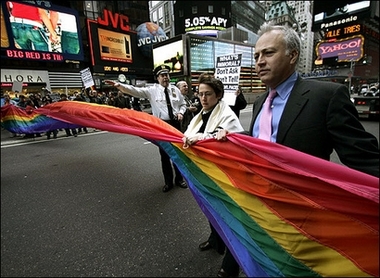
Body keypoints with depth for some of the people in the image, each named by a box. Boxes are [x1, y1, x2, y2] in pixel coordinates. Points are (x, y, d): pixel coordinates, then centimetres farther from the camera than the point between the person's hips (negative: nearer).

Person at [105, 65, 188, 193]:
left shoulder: (175, 90, 7)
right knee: (164, 154, 7)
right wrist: (119, 85, -29)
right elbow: (136, 91, -15)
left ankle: (179, 178, 31)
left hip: (175, 123, 3)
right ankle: (168, 181, 25)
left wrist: (180, 113, -5)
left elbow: (183, 104, 16)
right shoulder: (152, 90, -4)